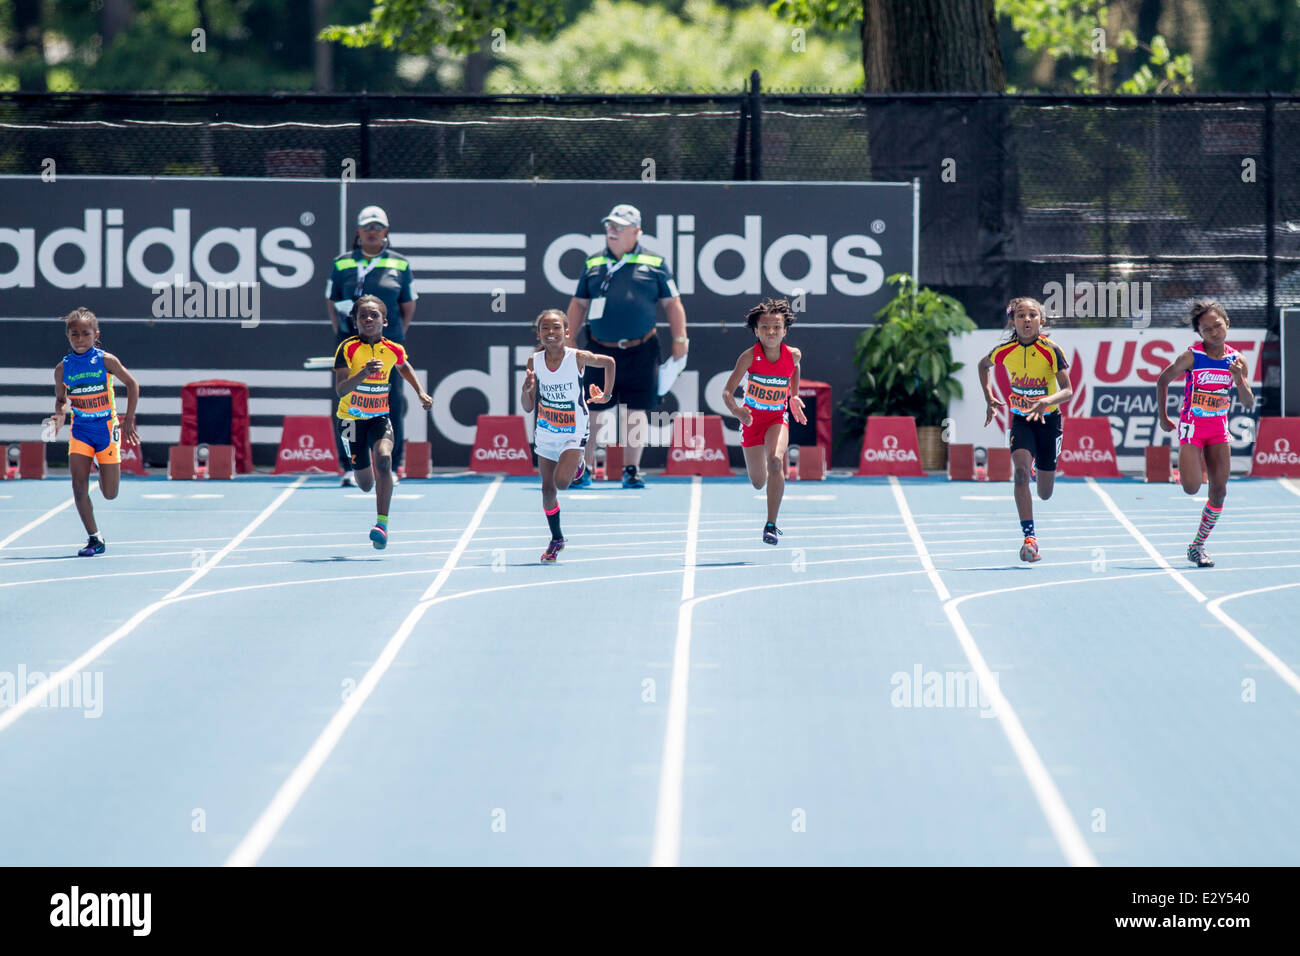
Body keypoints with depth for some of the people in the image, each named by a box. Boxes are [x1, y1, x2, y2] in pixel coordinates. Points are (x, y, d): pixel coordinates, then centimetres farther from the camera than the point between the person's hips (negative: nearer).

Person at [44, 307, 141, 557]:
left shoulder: (106, 360, -10)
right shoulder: (63, 368, -3)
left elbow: (132, 384, 1)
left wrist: (129, 420, -4)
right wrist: (58, 416, -10)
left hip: (107, 427, -2)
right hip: (80, 430, 2)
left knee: (110, 494, 1)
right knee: (79, 485, -15)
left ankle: (104, 471, 38)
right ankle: (94, 539, -6)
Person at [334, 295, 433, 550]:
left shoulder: (393, 350, -5)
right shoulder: (348, 348, -16)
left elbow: (404, 366, 21)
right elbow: (340, 390, -24)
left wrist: (420, 393, 13)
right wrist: (364, 373, -39)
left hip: (380, 417, 1)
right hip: (352, 418, -1)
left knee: (384, 459, -29)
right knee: (366, 485, 5)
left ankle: (382, 523, -28)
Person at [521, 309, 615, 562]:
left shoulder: (578, 358, -18)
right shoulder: (534, 361, -10)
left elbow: (609, 362, 3)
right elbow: (528, 407, -6)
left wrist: (606, 394, 4)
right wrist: (527, 389, -26)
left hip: (574, 432, -3)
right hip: (545, 433, 3)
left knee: (561, 481, -21)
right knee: (547, 489, 6)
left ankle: (577, 465, 15)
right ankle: (556, 539, 25)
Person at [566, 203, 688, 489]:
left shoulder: (654, 265, 6)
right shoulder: (593, 265, 10)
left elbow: (672, 303, 8)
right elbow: (578, 304, 16)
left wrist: (679, 339, 0)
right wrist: (571, 340, 9)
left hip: (640, 352, -1)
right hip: (600, 349, 1)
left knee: (636, 412, 2)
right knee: (593, 411, 2)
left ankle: (631, 469, 10)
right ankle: (584, 467, 12)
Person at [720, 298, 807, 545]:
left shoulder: (793, 356, -13)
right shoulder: (749, 357, -20)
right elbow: (727, 391, -20)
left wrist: (794, 396, 7)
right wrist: (737, 410, -39)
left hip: (777, 418, 0)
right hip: (752, 418, 0)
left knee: (775, 461, -29)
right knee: (758, 482, 8)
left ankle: (771, 525, -23)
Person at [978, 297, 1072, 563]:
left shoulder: (1051, 351, -19)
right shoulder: (1004, 351, -12)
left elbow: (1068, 390, -22)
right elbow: (983, 365, 11)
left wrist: (1046, 402, -41)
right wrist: (989, 398, 1)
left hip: (1048, 420, -1)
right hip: (1020, 419, 1)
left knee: (1045, 493, 8)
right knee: (1021, 470, -26)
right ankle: (1029, 536, -25)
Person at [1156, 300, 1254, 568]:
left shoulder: (1236, 359, -2)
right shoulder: (1191, 356, -13)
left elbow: (1249, 404, 0)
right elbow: (1163, 380, 1)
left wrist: (1240, 381, -20)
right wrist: (1163, 417, 3)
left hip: (1218, 428, 4)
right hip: (1192, 426, -4)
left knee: (1219, 491, -1)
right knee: (1192, 488, -15)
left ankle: (1197, 546, 12)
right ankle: (1180, 473, 24)